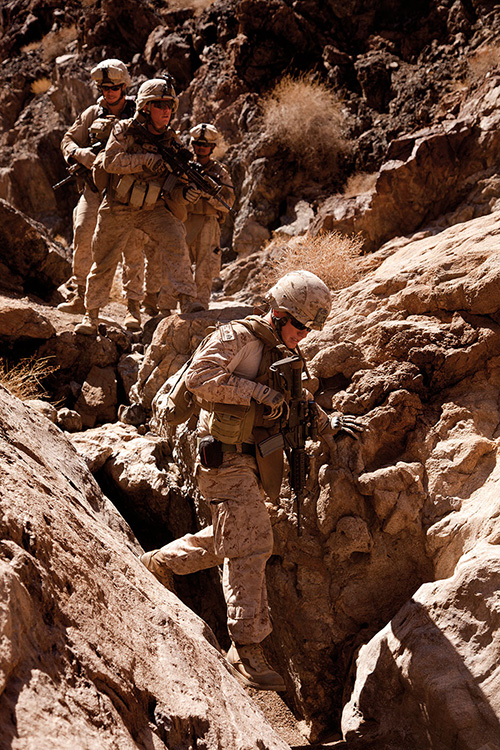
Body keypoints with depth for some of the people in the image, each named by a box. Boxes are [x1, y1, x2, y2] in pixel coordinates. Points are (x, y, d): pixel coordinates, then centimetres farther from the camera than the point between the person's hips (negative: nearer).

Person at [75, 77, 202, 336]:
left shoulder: (171, 141, -3)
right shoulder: (124, 130, -10)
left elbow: (173, 184, -3)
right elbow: (110, 161, -24)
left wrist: (186, 191, -26)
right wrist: (145, 159, -32)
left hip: (153, 208, 1)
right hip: (118, 208, -1)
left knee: (175, 240, -25)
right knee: (103, 261, 8)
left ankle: (185, 300, -26)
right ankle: (91, 314, 26)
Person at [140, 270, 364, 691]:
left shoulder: (285, 355, 16)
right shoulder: (237, 338, -12)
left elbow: (295, 404, 30)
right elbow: (199, 376, -26)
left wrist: (328, 425, 18)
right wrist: (255, 391, -26)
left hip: (253, 462, 9)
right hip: (226, 455, -9)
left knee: (232, 539, 19)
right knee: (250, 544, -14)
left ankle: (160, 563, 40)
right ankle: (246, 648, -10)